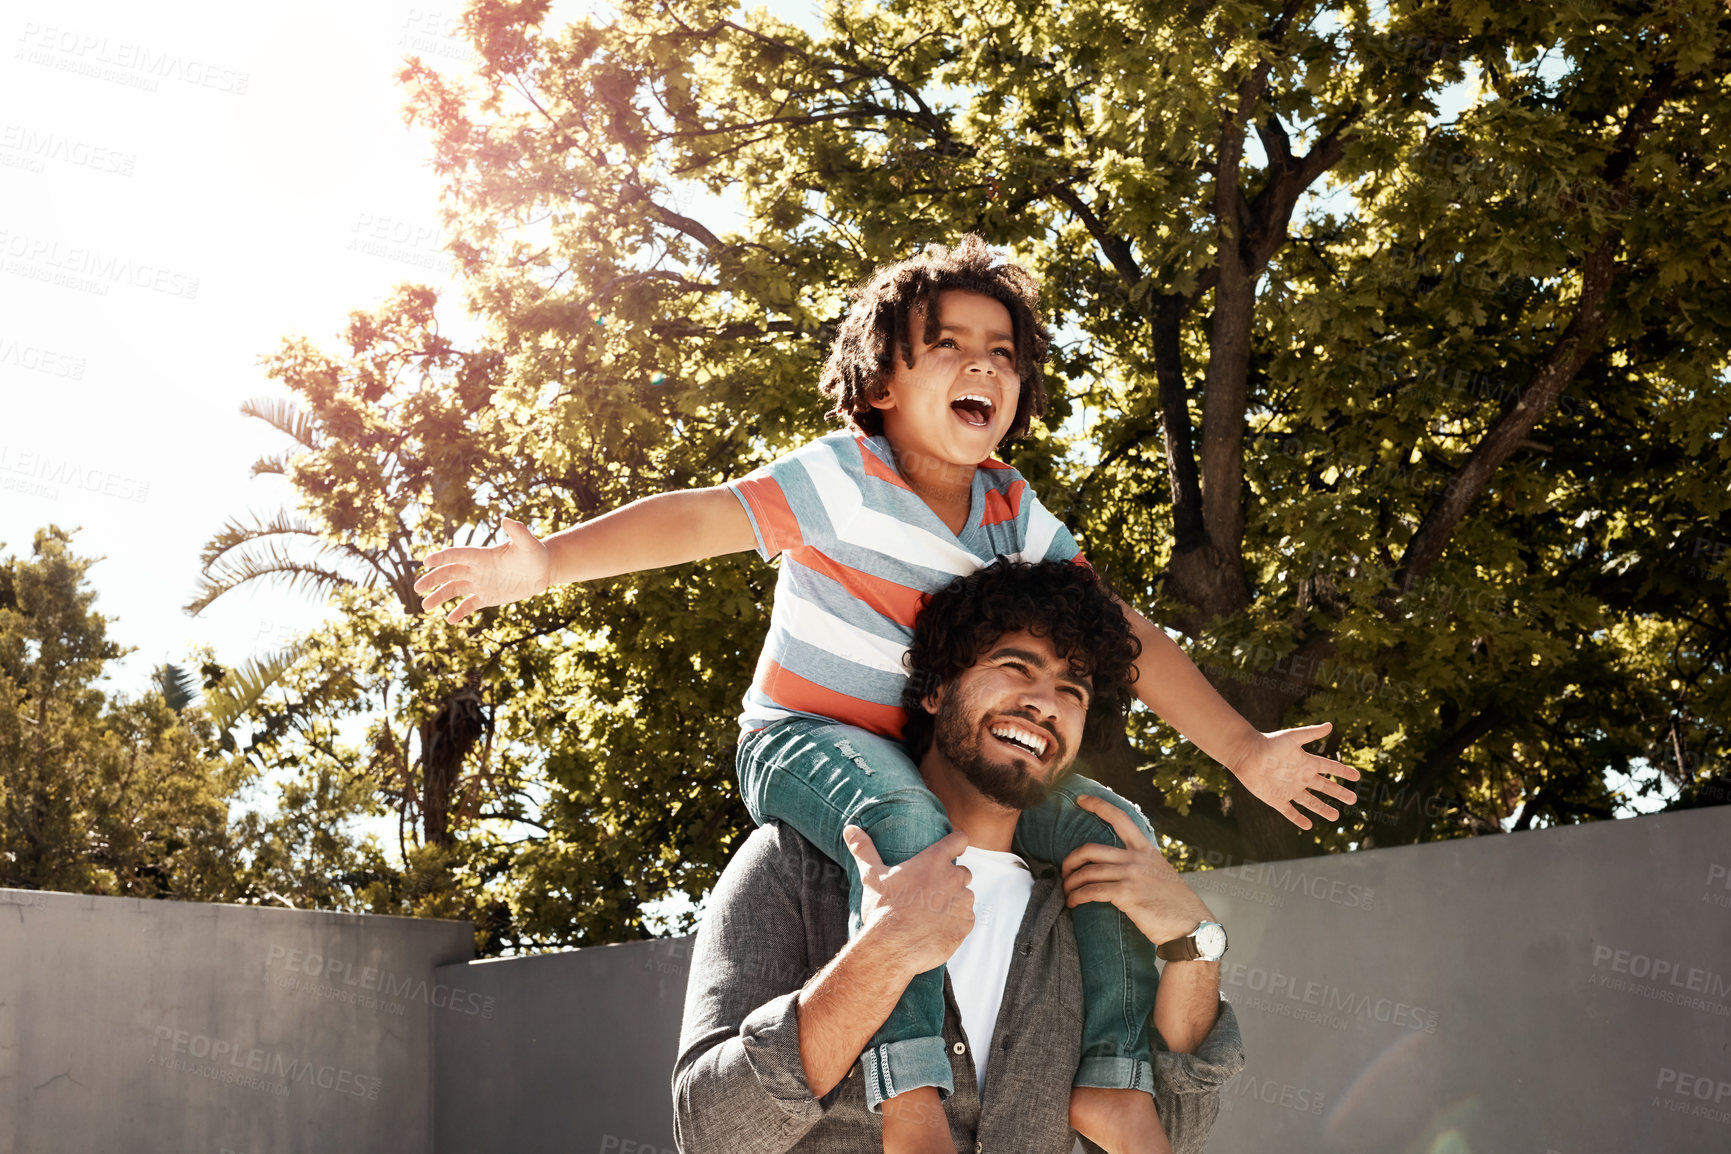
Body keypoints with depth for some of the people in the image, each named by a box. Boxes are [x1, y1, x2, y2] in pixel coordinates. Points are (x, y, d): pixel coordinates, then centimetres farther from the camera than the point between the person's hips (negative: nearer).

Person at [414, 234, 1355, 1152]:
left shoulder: (1018, 516, 4)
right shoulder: (843, 479, -13)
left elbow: (1125, 636, 7)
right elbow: (698, 518, -21)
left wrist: (1244, 751, 5)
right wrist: (549, 561, -33)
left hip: (935, 761, 7)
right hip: (804, 739, -7)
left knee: (1111, 830, -5)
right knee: (905, 826, -38)